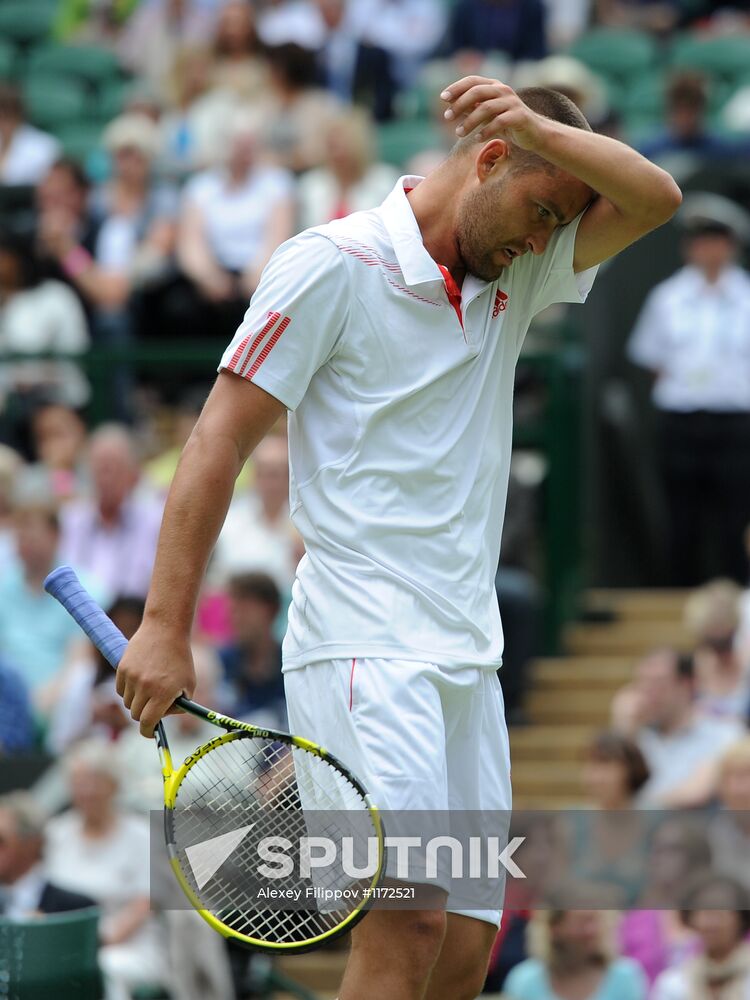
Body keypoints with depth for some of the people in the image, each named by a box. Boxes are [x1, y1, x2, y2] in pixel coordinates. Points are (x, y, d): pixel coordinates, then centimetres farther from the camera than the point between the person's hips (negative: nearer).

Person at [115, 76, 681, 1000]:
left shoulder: (516, 279, 15)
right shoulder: (334, 265, -5)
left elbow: (653, 198, 5)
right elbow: (220, 439, -7)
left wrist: (540, 126, -14)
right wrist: (165, 627, -13)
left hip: (468, 660, 7)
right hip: (364, 648, -7)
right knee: (409, 920, -21)